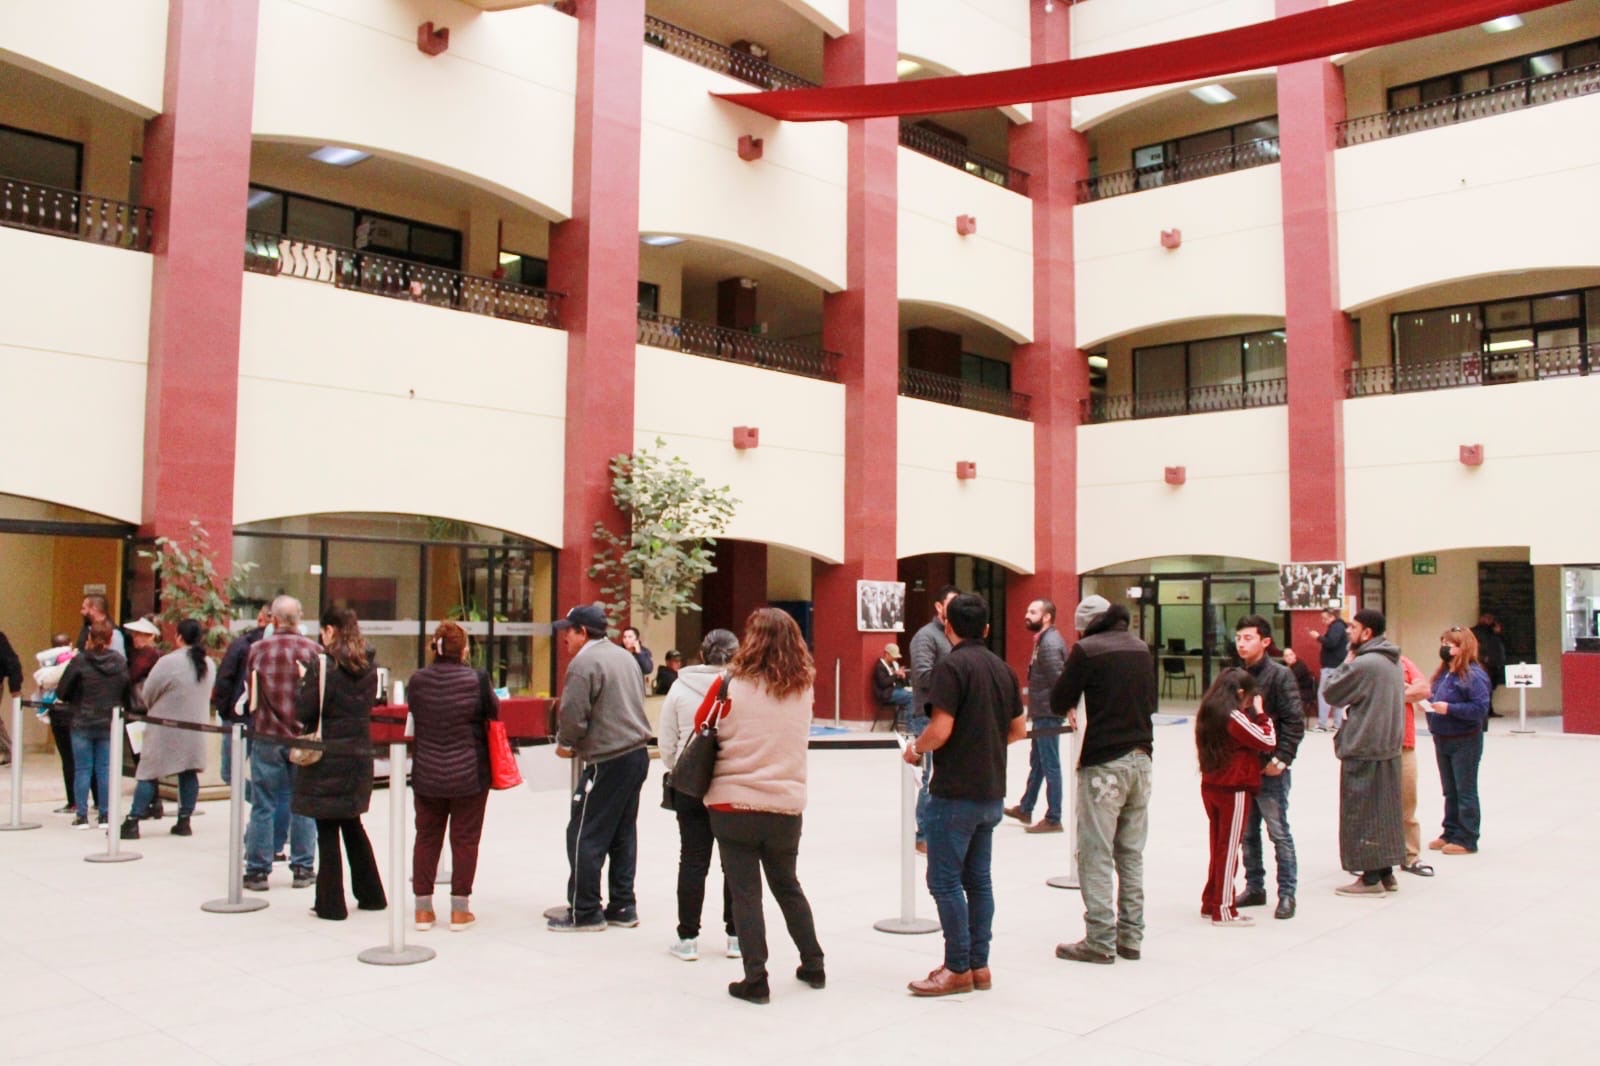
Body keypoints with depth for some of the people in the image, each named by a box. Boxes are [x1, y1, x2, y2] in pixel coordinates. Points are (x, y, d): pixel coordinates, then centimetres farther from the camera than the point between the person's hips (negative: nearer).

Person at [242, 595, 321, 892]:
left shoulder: (258, 650, -4)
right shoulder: (314, 650, -6)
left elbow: (248, 690, 6)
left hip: (266, 736, 0)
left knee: (263, 806, 6)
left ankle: (257, 870, 11)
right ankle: (302, 868, 13)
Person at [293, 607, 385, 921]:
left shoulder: (323, 666, -13)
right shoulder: (368, 667, 6)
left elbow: (303, 712, -13)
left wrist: (304, 683, 3)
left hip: (327, 758, -6)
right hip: (359, 754, 6)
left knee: (327, 830, 2)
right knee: (352, 824, 18)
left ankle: (331, 903, 7)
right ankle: (370, 894, 24)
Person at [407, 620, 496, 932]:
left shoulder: (417, 680, -6)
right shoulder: (476, 679, -14)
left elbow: (413, 716, 7)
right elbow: (494, 713, -2)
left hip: (427, 774, 3)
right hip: (469, 774, -2)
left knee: (427, 837, 14)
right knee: (465, 840, 8)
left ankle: (423, 909, 20)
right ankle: (460, 910, 12)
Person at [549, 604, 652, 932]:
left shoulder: (583, 663, -13)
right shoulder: (626, 657, 15)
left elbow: (574, 717, -18)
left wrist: (565, 744, 2)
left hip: (608, 762, -9)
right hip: (638, 754, 9)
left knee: (585, 836, 1)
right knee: (624, 834, 14)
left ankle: (584, 913, 7)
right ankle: (623, 906, 19)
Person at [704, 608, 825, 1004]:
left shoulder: (732, 684, -12)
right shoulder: (803, 689, 2)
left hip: (734, 804, -4)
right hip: (786, 805, 4)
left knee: (745, 891, 6)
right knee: (788, 885, 22)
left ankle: (755, 979, 6)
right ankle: (813, 965, 29)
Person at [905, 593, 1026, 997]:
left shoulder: (951, 666, -14)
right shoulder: (1002, 668, 9)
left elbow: (941, 730, -21)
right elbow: (1018, 729, 14)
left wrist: (916, 748, -3)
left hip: (955, 792, -8)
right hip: (992, 792, 8)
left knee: (945, 880, 0)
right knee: (978, 879, 13)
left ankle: (958, 969, 4)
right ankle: (979, 965, 18)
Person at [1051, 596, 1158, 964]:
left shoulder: (1087, 649, -9)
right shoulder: (1141, 648, 9)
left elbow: (1058, 703, -5)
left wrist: (1072, 709, 16)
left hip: (1104, 762, -6)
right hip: (1141, 758, 6)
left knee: (1096, 854, 0)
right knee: (1132, 854, 13)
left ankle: (1100, 941, 1)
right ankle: (1131, 937, 18)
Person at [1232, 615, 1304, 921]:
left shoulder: (1279, 675, -8)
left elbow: (1294, 723, -13)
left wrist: (1280, 759, -17)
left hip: (1270, 769, -6)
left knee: (1279, 832, 1)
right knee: (1247, 832, 13)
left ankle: (1287, 894, 9)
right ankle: (1254, 888, 25)